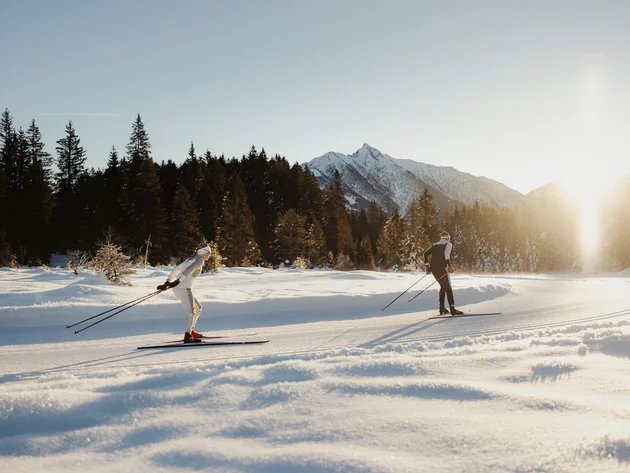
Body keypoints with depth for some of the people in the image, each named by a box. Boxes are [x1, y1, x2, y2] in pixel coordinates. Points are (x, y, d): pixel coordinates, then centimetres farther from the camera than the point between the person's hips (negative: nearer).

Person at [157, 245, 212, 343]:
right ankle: (187, 336, -35)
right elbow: (189, 270, -20)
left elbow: (176, 269, 22)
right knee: (191, 311, -20)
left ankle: (191, 331, 18)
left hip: (177, 288, 9)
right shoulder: (200, 260, -3)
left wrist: (167, 282, 21)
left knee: (198, 308, 20)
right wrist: (178, 281, -30)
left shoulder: (191, 259, 24)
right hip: (184, 288, -9)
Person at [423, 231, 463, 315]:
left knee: (443, 286, 20)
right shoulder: (448, 244, 5)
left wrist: (426, 265, 20)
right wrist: (449, 265, -14)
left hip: (433, 268, 7)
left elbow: (426, 253, 16)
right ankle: (452, 309, -13)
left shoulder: (435, 245, 22)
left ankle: (442, 307, 17)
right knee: (448, 287, -5)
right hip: (441, 267, -6)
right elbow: (446, 254, -15)